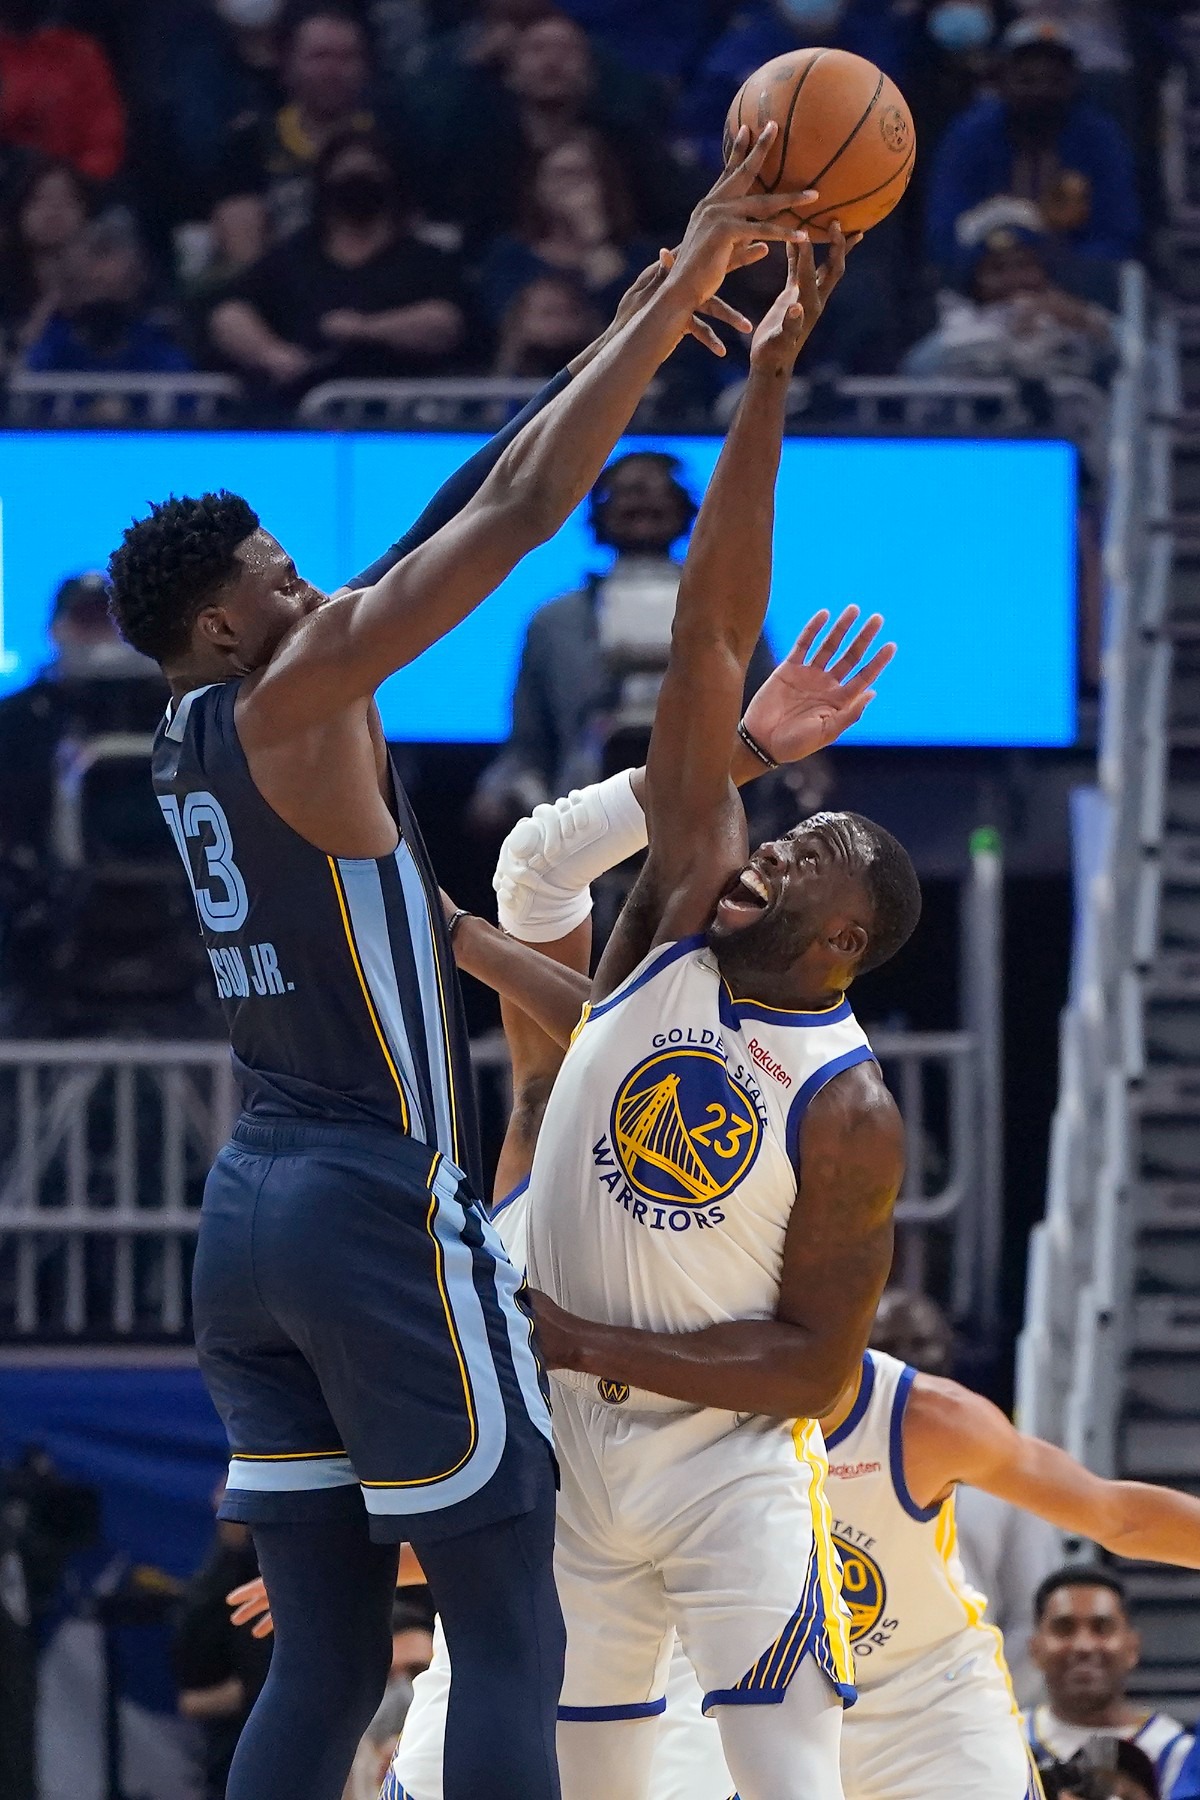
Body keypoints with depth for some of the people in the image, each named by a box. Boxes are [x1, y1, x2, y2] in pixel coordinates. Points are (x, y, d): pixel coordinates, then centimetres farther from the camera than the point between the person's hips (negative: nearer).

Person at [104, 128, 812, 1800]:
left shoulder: (201, 738, 14)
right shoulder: (288, 701, -10)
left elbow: (458, 524, 18)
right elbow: (510, 515, -14)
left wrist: (623, 342, 19)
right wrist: (680, 295, -9)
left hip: (250, 1214, 9)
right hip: (385, 1208, -9)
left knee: (325, 1658, 9)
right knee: (509, 1638, -5)